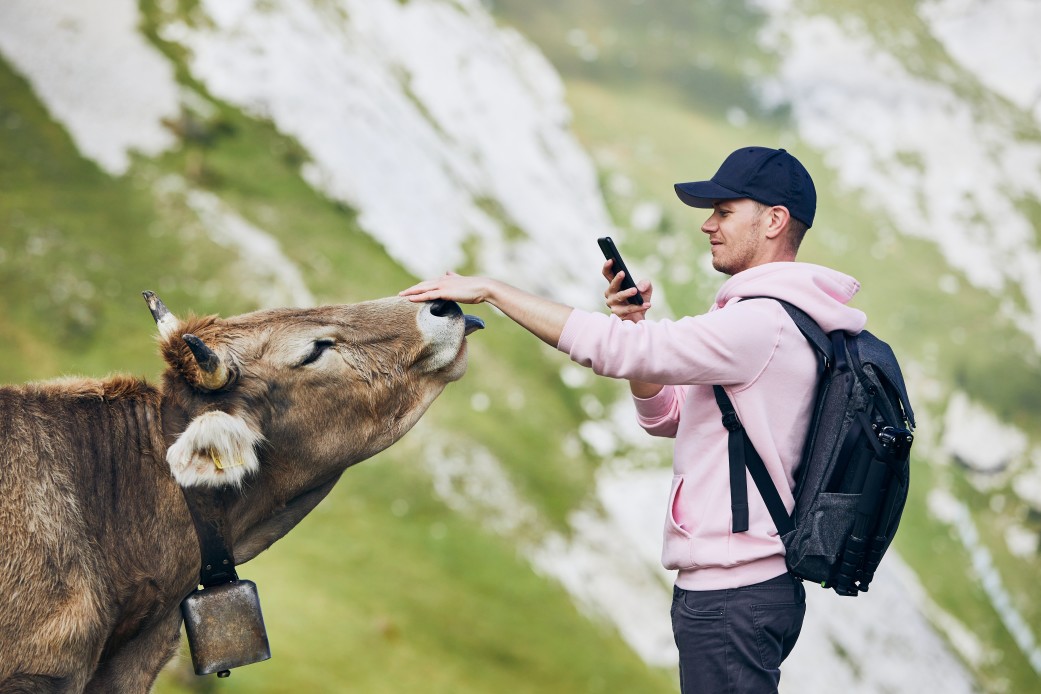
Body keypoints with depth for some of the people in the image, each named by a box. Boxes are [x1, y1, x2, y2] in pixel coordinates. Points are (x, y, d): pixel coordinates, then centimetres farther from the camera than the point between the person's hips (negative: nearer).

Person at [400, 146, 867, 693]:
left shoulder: (763, 323, -18)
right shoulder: (778, 320, 16)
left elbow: (615, 349, -23)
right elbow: (666, 416, 18)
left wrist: (490, 290, -16)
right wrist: (635, 325, 2)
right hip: (758, 584, 10)